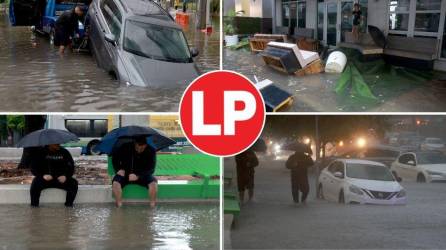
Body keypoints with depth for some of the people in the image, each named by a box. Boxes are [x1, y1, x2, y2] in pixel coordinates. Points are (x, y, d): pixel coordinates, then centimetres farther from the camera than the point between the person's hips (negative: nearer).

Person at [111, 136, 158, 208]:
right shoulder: (125, 147, -12)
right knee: (115, 183, -31)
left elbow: (151, 169, -14)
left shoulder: (151, 151, -13)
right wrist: (119, 169, -12)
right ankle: (119, 206, -19)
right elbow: (115, 156, 5)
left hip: (142, 175, 0)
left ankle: (152, 206, -17)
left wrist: (138, 176, -29)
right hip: (125, 173, 0)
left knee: (153, 182, -30)